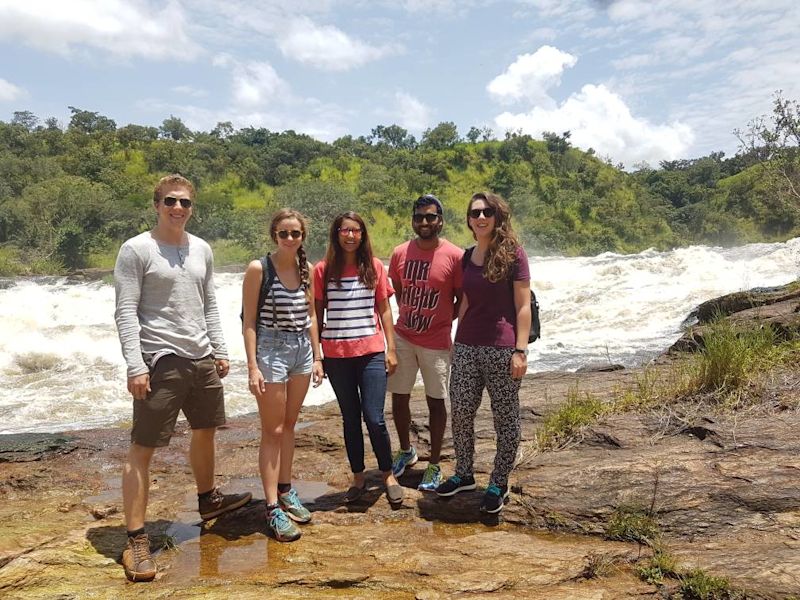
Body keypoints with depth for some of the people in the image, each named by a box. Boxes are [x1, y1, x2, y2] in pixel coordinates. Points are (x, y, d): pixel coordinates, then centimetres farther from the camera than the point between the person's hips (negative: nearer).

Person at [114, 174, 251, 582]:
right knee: (142, 449, -3)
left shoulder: (202, 250, 11)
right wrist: (135, 366, -19)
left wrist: (219, 350, 13)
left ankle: (208, 499, 43)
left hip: (202, 359, 7)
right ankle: (136, 540, 5)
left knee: (205, 430, 21)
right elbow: (125, 312, -11)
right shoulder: (136, 250, -7)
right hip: (160, 361, -7)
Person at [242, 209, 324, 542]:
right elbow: (249, 321, -10)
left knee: (289, 425, 15)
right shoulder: (259, 269, -10)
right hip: (271, 349, -5)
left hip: (302, 349, 5)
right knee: (272, 431, -2)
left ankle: (285, 491, 28)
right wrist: (252, 367, -15)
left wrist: (317, 357, 11)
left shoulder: (306, 269, 6)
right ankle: (273, 508, 5)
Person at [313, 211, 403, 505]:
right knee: (350, 418, 11)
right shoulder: (322, 270, 0)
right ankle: (358, 477, 25)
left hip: (371, 353, 0)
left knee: (374, 418, -3)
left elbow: (384, 310, 5)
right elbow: (317, 314, 5)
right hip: (337, 356, 1)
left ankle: (388, 475, 18)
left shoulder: (374, 267, 2)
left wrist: (391, 348, 1)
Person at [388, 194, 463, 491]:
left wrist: (442, 321, -2)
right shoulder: (400, 253, 2)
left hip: (436, 342, -3)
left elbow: (462, 300, -2)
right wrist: (407, 316, 7)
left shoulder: (455, 256, -10)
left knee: (436, 402, 5)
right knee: (399, 397, 11)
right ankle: (406, 451, 34)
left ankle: (434, 465, 19)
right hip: (403, 337, 4)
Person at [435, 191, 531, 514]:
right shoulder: (467, 257, 10)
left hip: (502, 349, -5)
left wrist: (520, 350, -13)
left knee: (505, 418, 5)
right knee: (460, 413, 9)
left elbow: (524, 306, -8)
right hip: (466, 346, 5)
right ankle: (464, 474, 28)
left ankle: (498, 484, 20)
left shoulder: (512, 252, -5)